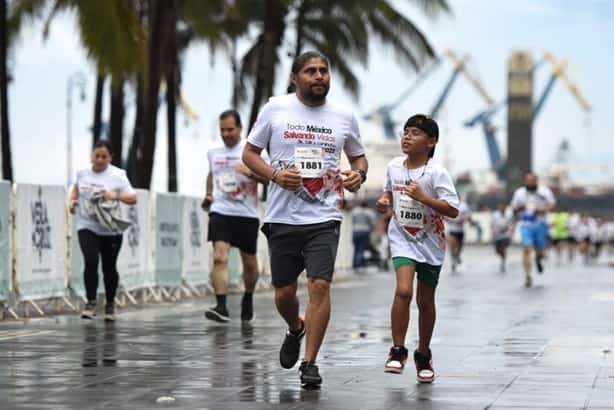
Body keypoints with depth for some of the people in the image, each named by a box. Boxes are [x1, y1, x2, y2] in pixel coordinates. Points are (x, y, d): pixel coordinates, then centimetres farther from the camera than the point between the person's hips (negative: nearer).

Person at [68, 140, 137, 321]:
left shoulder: (117, 175, -6)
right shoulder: (82, 173, 4)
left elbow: (133, 198, -10)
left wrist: (117, 196, -28)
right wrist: (72, 200, 10)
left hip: (111, 230, -1)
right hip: (87, 227, 1)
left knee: (109, 267, 7)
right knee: (91, 261, -19)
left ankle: (110, 305, 27)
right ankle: (91, 302, -10)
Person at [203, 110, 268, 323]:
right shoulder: (213, 153, 11)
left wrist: (251, 173, -26)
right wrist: (208, 194, 17)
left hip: (247, 214, -1)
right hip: (220, 212, 1)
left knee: (249, 263, 12)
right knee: (219, 258, -18)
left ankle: (248, 299, 37)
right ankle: (221, 307, -24)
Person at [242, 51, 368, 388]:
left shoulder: (344, 116, 5)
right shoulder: (275, 109, 0)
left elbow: (358, 156, 19)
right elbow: (249, 153, 5)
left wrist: (358, 174, -4)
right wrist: (274, 174, -13)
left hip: (324, 218, 0)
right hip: (282, 217, 0)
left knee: (320, 285, -14)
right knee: (283, 292, 8)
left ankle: (310, 363, -4)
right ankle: (295, 329, 42)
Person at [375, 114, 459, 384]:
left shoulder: (436, 173, -14)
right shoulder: (393, 167, -1)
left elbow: (453, 210, -19)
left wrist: (422, 197, -27)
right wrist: (384, 201, -2)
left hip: (430, 242, -1)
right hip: (402, 238, 1)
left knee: (425, 300, 9)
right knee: (403, 290, -20)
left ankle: (423, 355, 28)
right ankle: (398, 350, -8)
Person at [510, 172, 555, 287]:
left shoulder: (544, 191, 2)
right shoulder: (519, 192, 8)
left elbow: (552, 204, -1)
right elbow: (514, 209, 13)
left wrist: (542, 210, -19)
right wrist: (519, 208, -11)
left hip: (540, 225, 0)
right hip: (526, 225, 0)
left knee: (539, 251, 8)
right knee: (526, 250, -14)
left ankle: (538, 259, 46)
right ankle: (528, 276, -14)